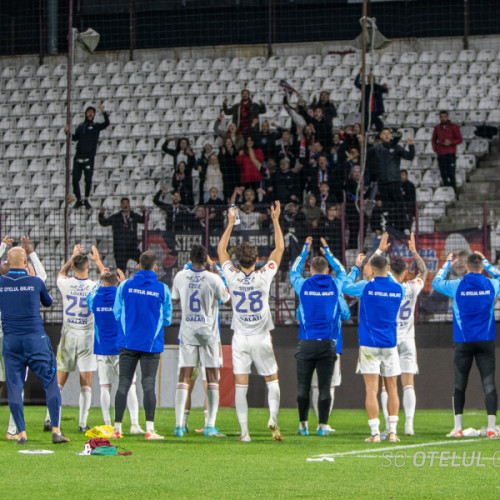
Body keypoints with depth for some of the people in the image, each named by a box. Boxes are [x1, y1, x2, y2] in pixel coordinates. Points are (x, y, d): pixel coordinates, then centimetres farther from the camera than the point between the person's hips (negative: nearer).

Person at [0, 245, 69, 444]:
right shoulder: (35, 282, -2)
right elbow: (48, 302, 17)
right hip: (35, 337, -1)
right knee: (50, 383, 4)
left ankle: (21, 432, 0)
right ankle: (55, 430, -5)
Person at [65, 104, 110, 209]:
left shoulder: (96, 126, 5)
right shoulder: (81, 126, 15)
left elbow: (107, 123, -10)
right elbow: (75, 137, 23)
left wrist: (103, 112, -23)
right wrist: (68, 132, 5)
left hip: (89, 157, -3)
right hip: (78, 156, 3)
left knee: (88, 180, -7)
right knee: (75, 179, -1)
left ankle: (86, 200, 7)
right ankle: (78, 200, 11)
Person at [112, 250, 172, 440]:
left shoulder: (125, 286, 0)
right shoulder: (162, 289, -2)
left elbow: (116, 314, 8)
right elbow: (167, 319, 6)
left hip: (128, 343, 1)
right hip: (152, 344, -1)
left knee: (123, 384, 5)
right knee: (148, 384, -2)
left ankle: (117, 429, 5)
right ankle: (149, 429, -9)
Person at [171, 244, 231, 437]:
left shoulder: (180, 277, -3)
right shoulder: (214, 279, -12)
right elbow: (228, 301, 0)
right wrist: (226, 288, 17)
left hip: (187, 332, 2)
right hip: (208, 332, -2)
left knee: (184, 377, 3)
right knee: (212, 379, 4)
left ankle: (179, 425, -4)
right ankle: (210, 425, -2)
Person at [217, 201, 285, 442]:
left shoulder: (232, 276, -7)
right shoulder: (263, 276, -10)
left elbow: (221, 250, 9)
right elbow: (280, 248, 2)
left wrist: (231, 223, 15)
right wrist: (276, 220, 6)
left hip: (240, 338, 1)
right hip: (261, 338, -1)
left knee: (241, 385, 1)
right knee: (272, 380, 12)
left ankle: (244, 431, -2)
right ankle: (273, 416, -11)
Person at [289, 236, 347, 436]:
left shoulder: (304, 286, 0)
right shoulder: (334, 286, 1)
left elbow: (293, 272, 22)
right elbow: (342, 272, 24)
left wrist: (305, 250, 31)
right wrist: (327, 252, 34)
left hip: (306, 344, 0)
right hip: (328, 344, 1)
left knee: (303, 386, 5)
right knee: (325, 387, 0)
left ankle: (303, 425, 5)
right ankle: (322, 426, -2)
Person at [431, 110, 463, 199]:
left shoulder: (453, 127, 1)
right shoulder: (437, 128, 11)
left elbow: (459, 139, 1)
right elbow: (433, 139, 24)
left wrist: (451, 142, -17)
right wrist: (435, 149, 7)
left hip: (450, 154, -4)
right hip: (441, 154, 4)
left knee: (451, 174, -12)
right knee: (444, 175, 1)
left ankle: (454, 193, -8)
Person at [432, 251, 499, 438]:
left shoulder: (457, 286, -4)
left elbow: (436, 282, 15)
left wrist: (448, 263, 26)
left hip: (463, 342, 0)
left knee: (460, 385, 7)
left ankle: (458, 427, 4)